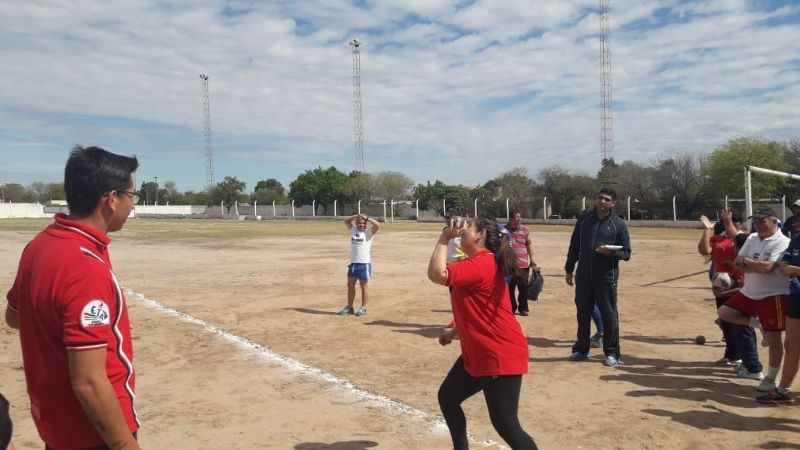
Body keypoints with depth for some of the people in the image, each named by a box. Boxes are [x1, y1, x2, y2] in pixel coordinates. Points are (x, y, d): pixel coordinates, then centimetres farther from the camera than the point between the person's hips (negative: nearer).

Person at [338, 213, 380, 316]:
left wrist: (366, 218, -10)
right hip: (353, 263, 6)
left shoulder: (369, 232, -3)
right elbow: (346, 221, 14)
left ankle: (363, 308, 13)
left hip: (364, 264, -6)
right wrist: (357, 216, 3)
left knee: (364, 287, 4)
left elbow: (377, 225, -18)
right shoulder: (353, 230, 11)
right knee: (350, 285, 12)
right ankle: (349, 307, 22)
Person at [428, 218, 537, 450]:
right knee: (447, 397, 21)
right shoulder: (478, 263, 14)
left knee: (506, 425, -10)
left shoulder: (481, 264, -20)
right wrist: (456, 331, 19)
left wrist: (444, 239, -19)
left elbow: (436, 274, -31)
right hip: (477, 354, 11)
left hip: (501, 356, -11)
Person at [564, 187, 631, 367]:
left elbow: (626, 253, 0)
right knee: (583, 313, 11)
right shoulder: (584, 219, 6)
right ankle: (581, 349, 24)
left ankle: (612, 353, 10)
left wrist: (610, 252, -20)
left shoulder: (619, 224, -1)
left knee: (609, 315, -1)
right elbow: (574, 246, 11)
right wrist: (569, 270, 10)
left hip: (606, 276, -3)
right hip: (584, 275, 3)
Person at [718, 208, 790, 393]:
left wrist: (745, 261, -11)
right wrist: (758, 266, -16)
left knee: (773, 339, 1)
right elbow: (737, 263, 2)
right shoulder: (752, 238, 8)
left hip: (773, 296, -7)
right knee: (723, 312, 7)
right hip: (749, 293, 7)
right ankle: (757, 322, 18)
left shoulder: (782, 242, -16)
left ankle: (771, 378, 16)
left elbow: (767, 267, -27)